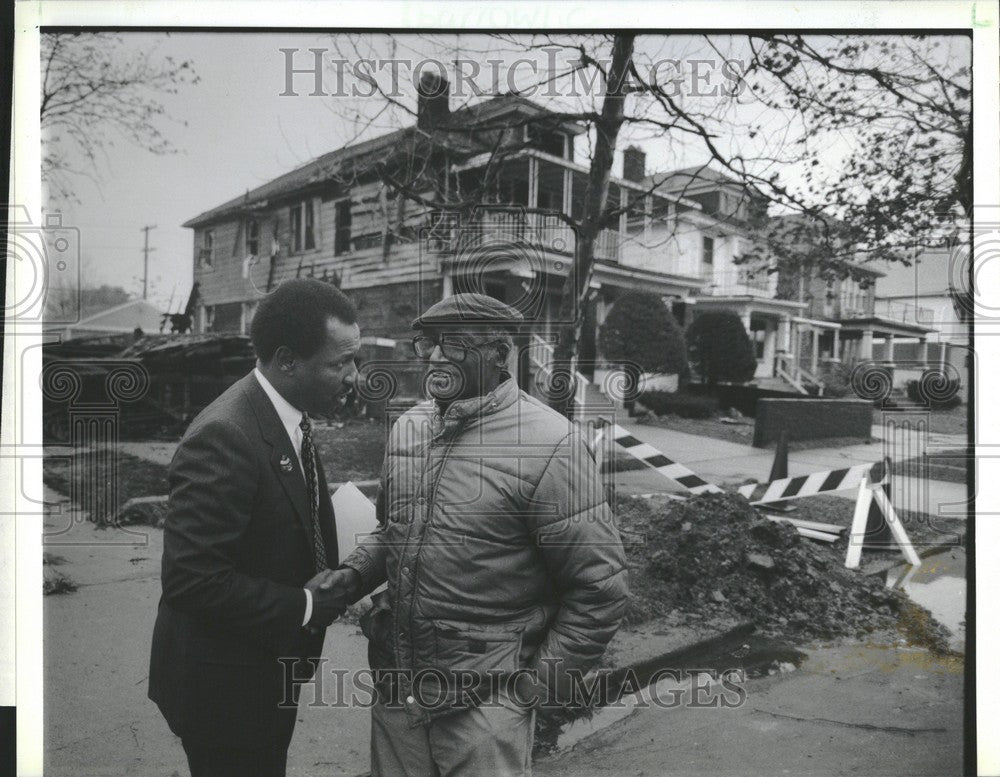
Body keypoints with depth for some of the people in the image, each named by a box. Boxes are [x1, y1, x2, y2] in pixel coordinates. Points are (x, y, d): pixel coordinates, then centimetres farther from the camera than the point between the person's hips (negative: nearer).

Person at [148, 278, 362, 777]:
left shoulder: (287, 419, 0)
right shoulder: (224, 437, -28)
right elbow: (190, 578, -30)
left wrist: (333, 586, -6)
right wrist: (303, 608, -22)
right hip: (224, 685, -8)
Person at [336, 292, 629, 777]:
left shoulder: (548, 444, -17)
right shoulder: (408, 427, 3)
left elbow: (598, 586, -13)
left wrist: (543, 680, -10)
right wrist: (354, 574, 0)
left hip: (485, 700, -5)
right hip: (396, 681, 6)